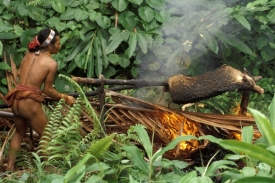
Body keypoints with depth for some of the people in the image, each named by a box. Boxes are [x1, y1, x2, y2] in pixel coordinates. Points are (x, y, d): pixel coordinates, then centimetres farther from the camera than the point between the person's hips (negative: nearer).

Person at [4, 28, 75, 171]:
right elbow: (48, 90, -5)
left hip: (16, 100, 7)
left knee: (19, 132, 28)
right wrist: (65, 98, 8)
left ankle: (9, 167, 29)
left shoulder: (29, 53, 6)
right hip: (30, 103, -7)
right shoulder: (51, 63, -11)